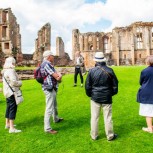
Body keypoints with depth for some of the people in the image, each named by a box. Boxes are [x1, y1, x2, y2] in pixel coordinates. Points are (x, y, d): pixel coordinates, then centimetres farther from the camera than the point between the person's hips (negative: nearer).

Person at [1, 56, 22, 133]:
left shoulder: (5, 71, 13)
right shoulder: (11, 71, -19)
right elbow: (14, 82, -25)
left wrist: (18, 82, 12)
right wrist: (20, 83, -7)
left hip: (8, 92, 10)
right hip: (12, 92, -10)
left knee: (9, 108, 20)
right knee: (13, 109, -7)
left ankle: (7, 124, 33)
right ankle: (12, 128, -4)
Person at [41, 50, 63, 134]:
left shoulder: (48, 64, 13)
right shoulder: (46, 64, -19)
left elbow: (57, 75, 13)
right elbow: (57, 76, -20)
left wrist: (58, 76, -8)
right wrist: (59, 76, 1)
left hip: (52, 88, 11)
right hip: (49, 89, -11)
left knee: (54, 105, 27)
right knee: (49, 108, -7)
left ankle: (56, 119, 47)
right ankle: (47, 128, -1)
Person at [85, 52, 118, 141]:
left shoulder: (92, 71, -8)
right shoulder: (109, 70, -6)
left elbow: (87, 85, -2)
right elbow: (115, 84, 2)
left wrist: (90, 94, 14)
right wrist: (112, 93, 18)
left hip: (95, 97, 0)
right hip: (107, 97, 0)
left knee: (94, 117, 11)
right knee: (108, 117, 10)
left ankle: (94, 136, 23)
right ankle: (110, 136, 23)